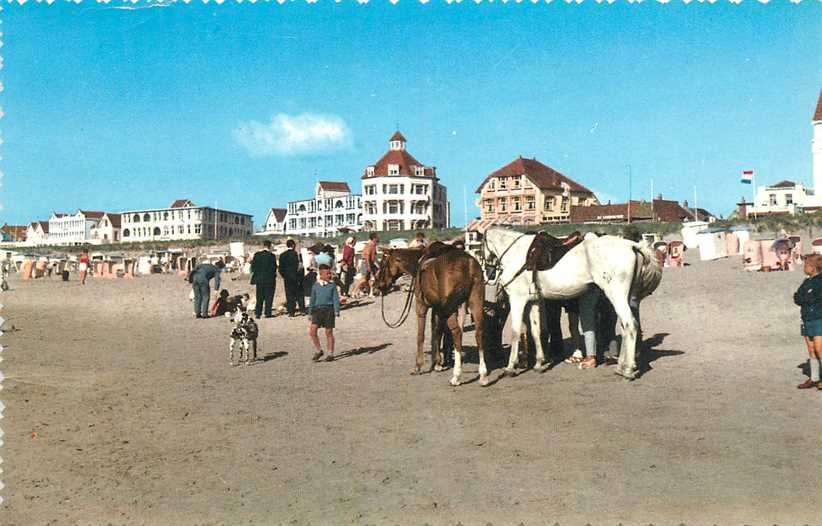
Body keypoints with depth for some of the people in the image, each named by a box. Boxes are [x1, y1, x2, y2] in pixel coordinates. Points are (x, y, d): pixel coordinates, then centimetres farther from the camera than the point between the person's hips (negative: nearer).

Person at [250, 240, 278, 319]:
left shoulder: (257, 254, 0)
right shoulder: (271, 255, -10)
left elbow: (253, 266, 3)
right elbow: (274, 267, -9)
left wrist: (255, 275, 13)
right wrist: (274, 275, 7)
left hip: (259, 279, 4)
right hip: (269, 279, -4)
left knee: (259, 297, 11)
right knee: (269, 297, 4)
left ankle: (257, 313, 9)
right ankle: (267, 313, 2)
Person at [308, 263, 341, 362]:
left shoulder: (332, 285, 3)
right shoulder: (315, 286, 7)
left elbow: (336, 298, 2)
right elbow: (312, 300, 13)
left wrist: (336, 310, -9)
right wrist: (311, 313, 13)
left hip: (329, 309, -2)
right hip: (318, 309, 2)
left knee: (329, 332, 3)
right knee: (312, 331, -10)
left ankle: (330, 354, 15)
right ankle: (318, 351, 7)